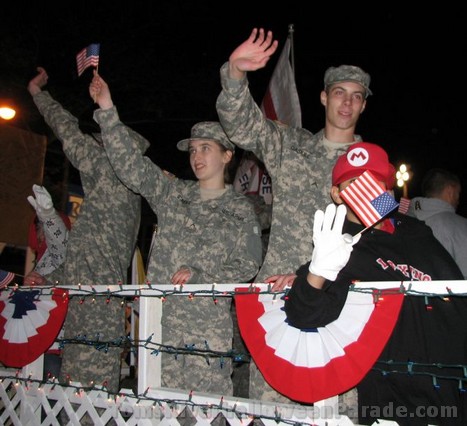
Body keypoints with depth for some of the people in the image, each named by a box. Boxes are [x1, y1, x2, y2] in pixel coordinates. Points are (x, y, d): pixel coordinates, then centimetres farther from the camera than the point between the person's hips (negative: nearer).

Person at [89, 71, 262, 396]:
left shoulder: (241, 210, 4)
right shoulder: (173, 193, 12)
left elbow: (248, 266, 0)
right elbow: (131, 165, 4)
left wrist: (200, 276, -12)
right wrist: (107, 110, 0)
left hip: (209, 322, -3)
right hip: (160, 314, 3)